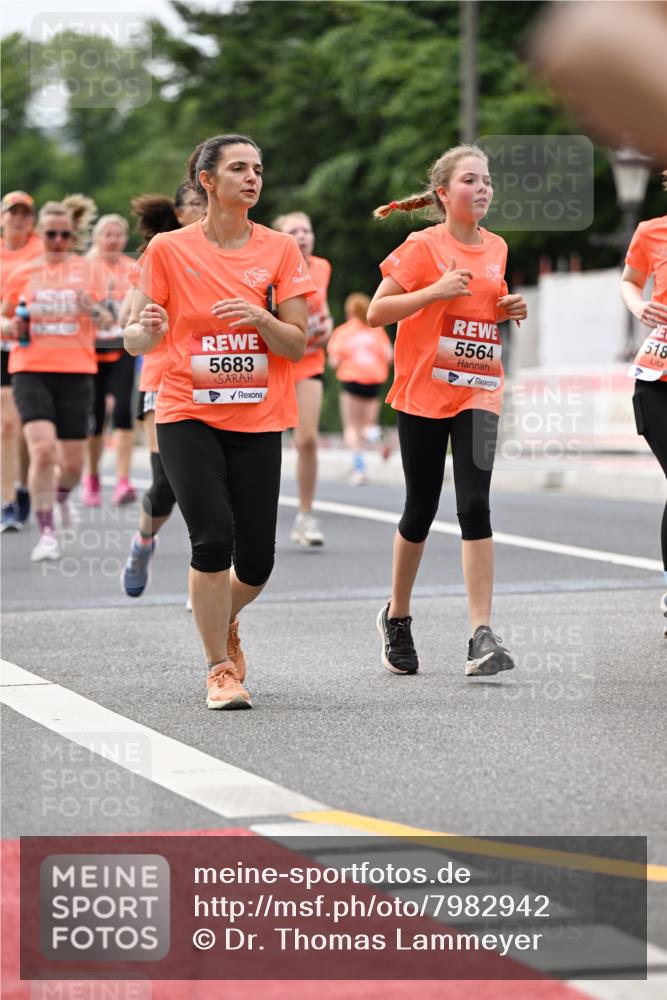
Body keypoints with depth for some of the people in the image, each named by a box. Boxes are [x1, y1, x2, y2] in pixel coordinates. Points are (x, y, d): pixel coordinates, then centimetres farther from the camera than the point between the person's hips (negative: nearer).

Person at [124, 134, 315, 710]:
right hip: (189, 416, -2)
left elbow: (297, 344, 1)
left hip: (258, 420, 2)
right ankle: (221, 669, 0)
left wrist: (262, 318, -19)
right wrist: (147, 329, -21)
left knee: (256, 561, -1)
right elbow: (135, 342, 3)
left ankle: (223, 623, 34)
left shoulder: (280, 251, 3)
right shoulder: (169, 250, 0)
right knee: (213, 538, -17)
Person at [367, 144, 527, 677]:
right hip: (424, 392, -3)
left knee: (475, 506, -10)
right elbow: (376, 312, -10)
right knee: (421, 509, 6)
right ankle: (397, 617, 28)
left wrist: (512, 309, 5)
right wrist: (436, 291, -20)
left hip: (479, 390, 3)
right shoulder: (423, 247, -6)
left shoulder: (497, 248, 9)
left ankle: (483, 636, -13)